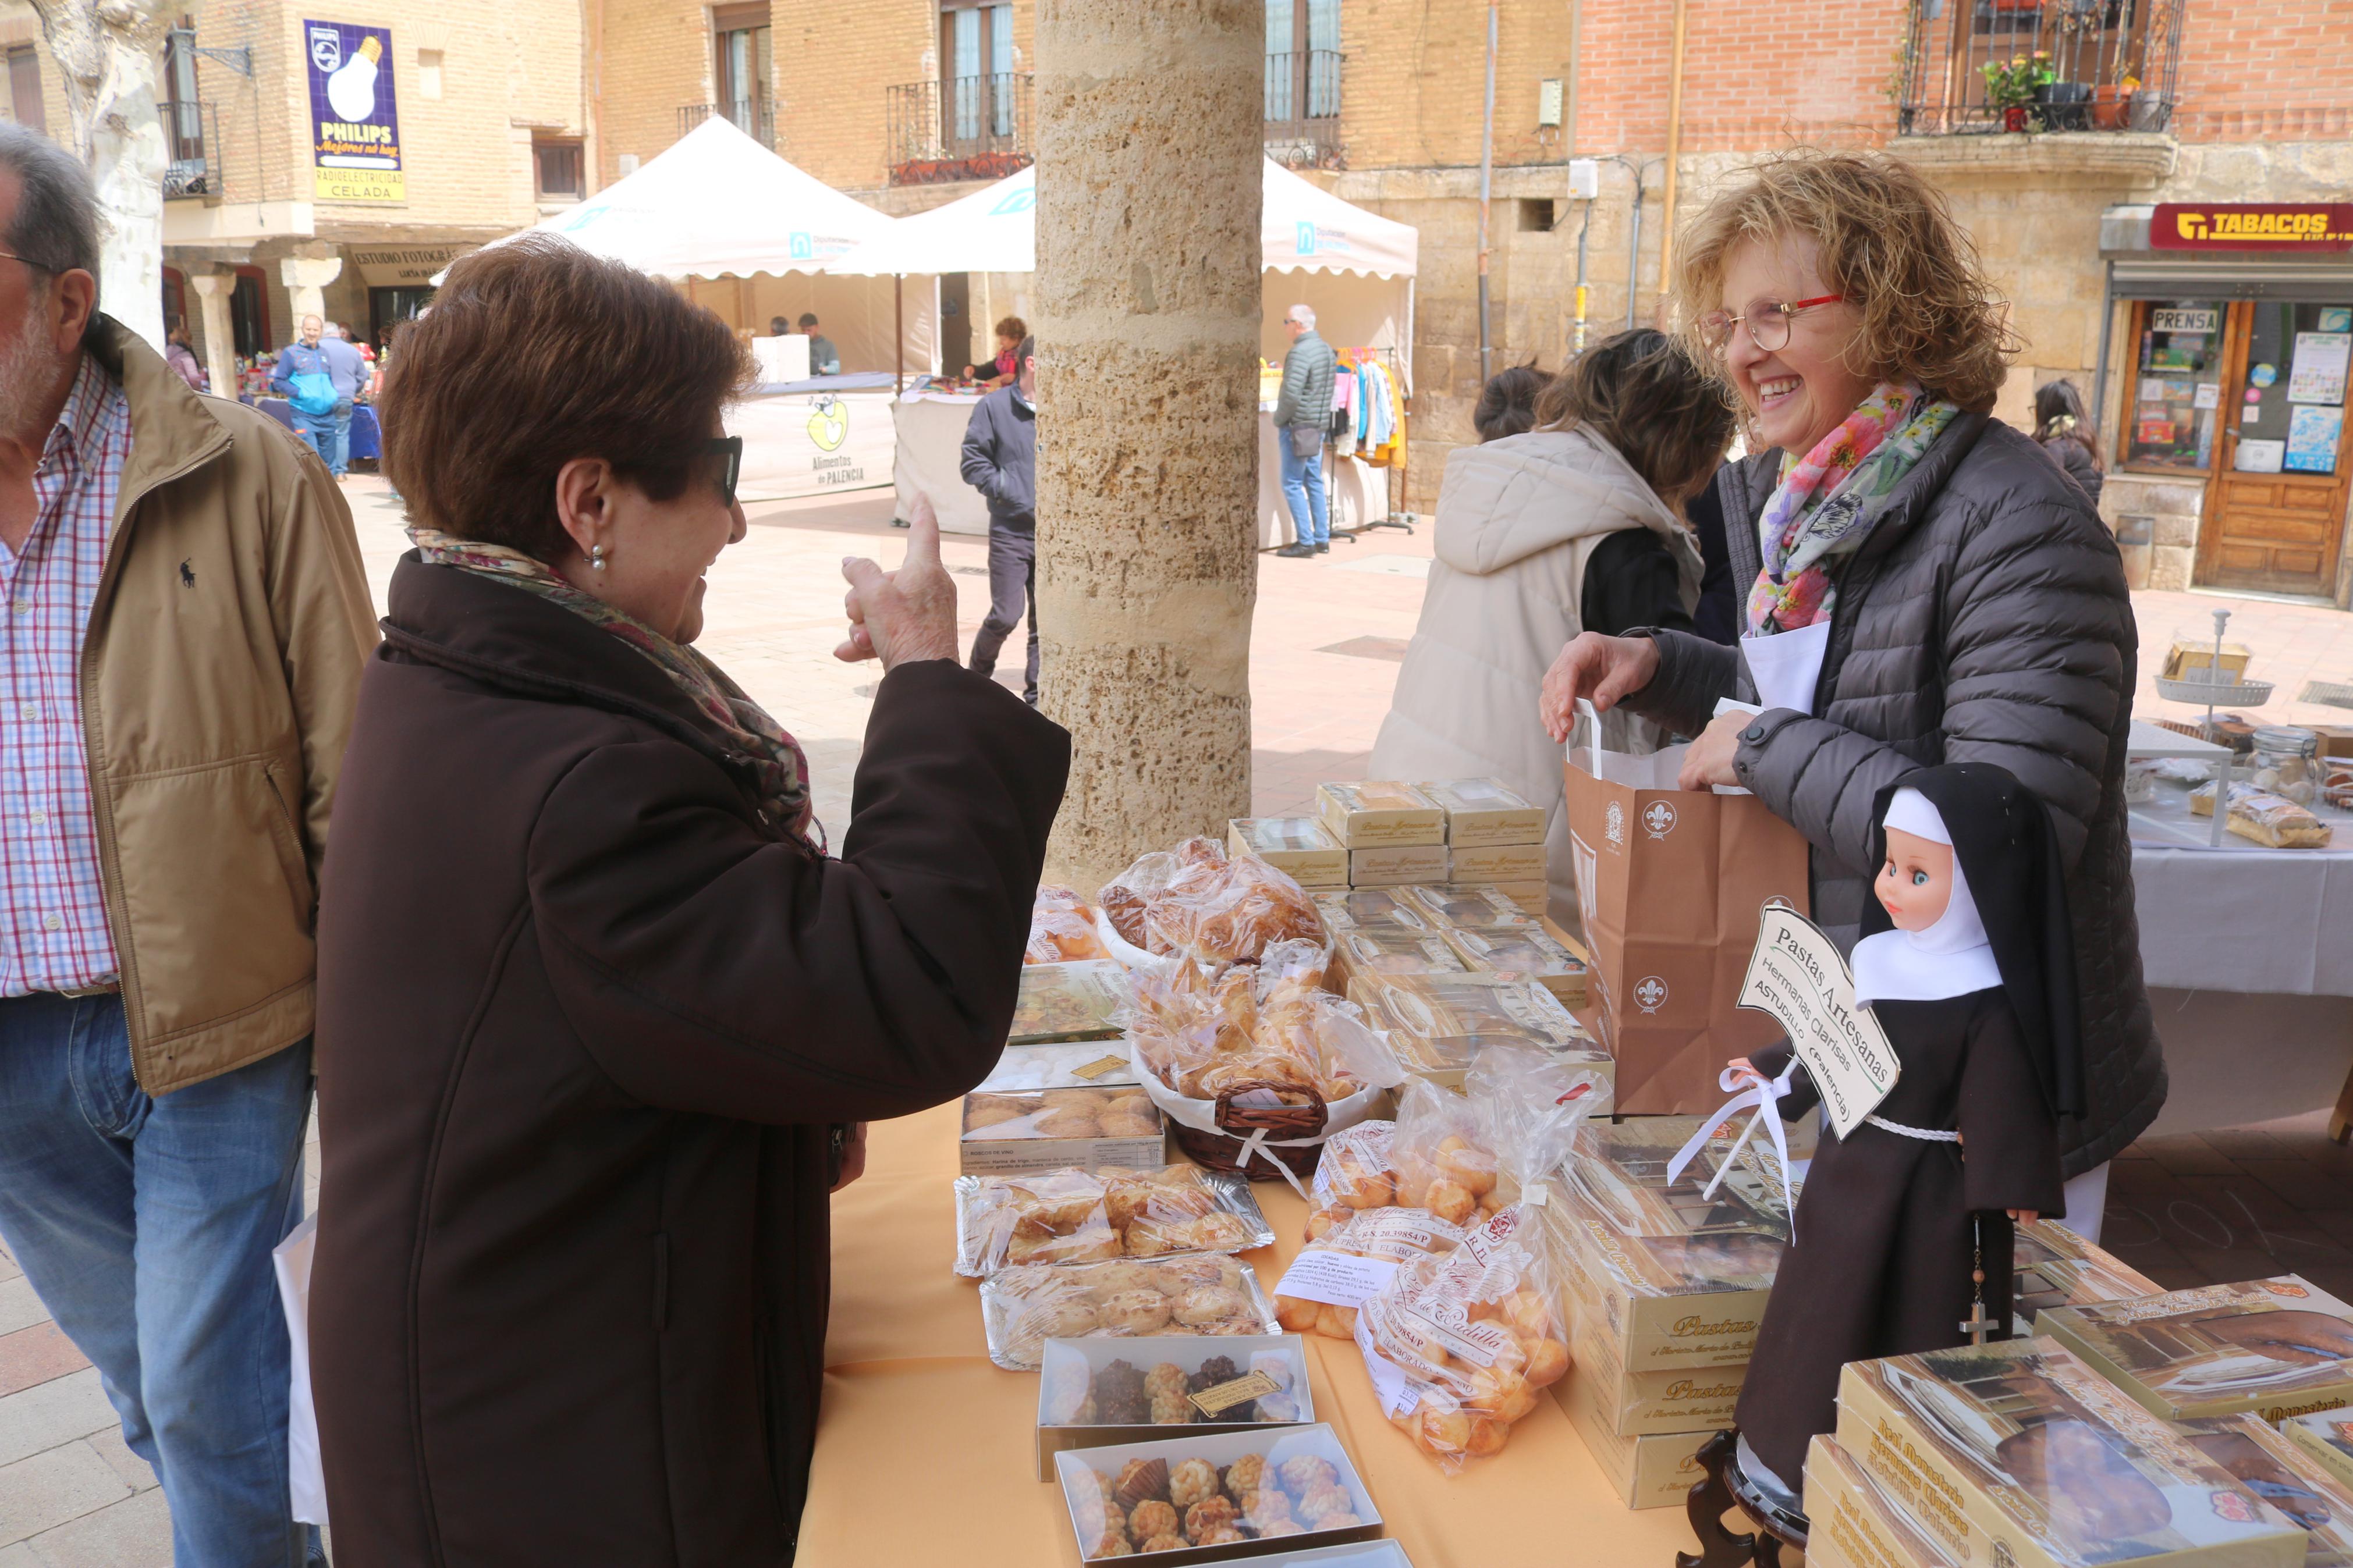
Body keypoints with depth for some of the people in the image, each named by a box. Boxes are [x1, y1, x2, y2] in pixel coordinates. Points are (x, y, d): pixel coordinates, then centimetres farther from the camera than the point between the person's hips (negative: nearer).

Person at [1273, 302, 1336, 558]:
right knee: (1315, 482, 13)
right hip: (1320, 426, 9)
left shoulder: (1300, 352, -17)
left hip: (1298, 427, -9)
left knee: (1293, 484, -3)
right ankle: (1322, 539, 15)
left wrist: (1278, 419, -9)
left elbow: (1291, 394, -23)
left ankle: (1305, 541, -5)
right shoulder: (1327, 349, 11)